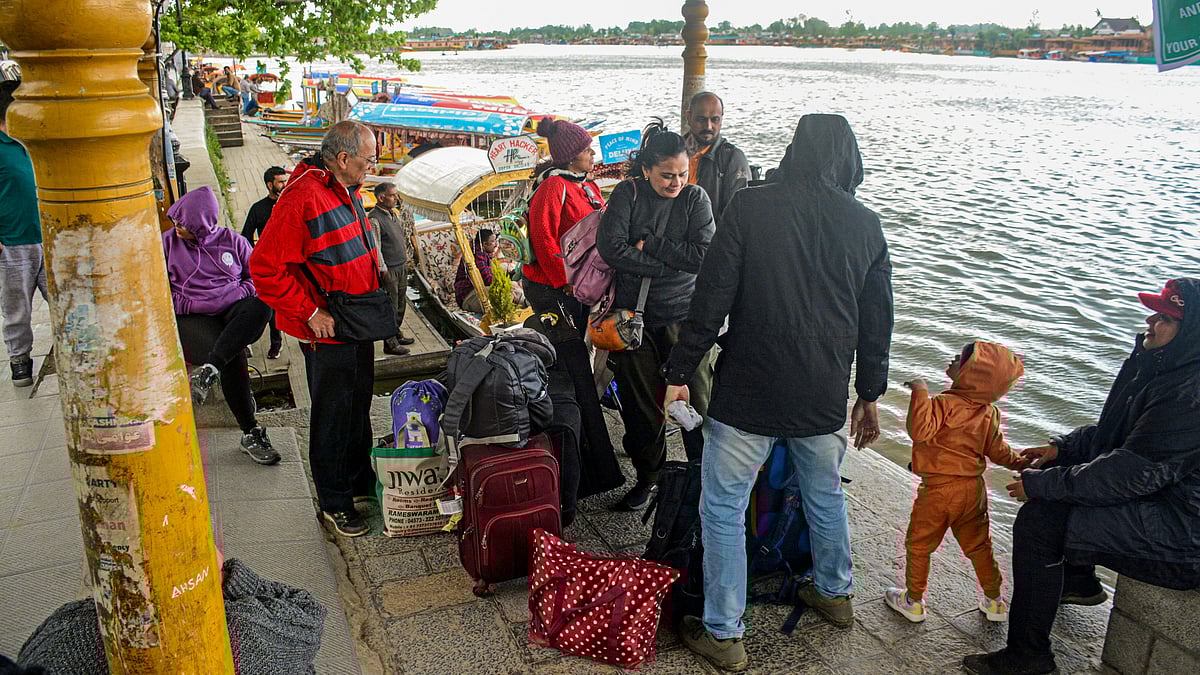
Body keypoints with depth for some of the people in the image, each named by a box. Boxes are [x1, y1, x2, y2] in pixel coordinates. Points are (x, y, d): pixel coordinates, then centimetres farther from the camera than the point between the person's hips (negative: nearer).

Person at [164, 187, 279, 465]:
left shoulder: (232, 241, 9)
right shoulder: (168, 242, 9)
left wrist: (237, 293, -6)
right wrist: (182, 304, -3)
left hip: (233, 312, 2)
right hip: (191, 318, -2)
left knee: (261, 305, -35)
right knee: (233, 358, -32)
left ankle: (209, 369, -41)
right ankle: (250, 434, -24)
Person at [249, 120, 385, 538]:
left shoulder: (348, 191, 8)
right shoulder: (303, 199, -23)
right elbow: (265, 267, -24)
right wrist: (310, 312, -22)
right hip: (327, 331, -9)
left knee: (358, 407, 21)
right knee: (332, 415, 5)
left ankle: (360, 482, 39)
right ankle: (334, 503, 20)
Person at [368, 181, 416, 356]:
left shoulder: (394, 214, 11)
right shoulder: (374, 219, -18)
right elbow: (375, 248, -20)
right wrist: (383, 270, -19)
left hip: (401, 267, 9)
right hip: (389, 271, -9)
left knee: (400, 305, 19)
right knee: (390, 308, -1)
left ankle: (397, 335, 34)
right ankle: (390, 344, 7)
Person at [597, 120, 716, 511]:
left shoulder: (695, 198, 0)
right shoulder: (628, 194, -1)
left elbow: (704, 255, -12)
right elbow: (610, 248, -15)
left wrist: (648, 244, -12)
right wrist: (669, 264, -14)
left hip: (683, 316, -1)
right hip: (633, 316, 1)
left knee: (696, 400, -2)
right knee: (640, 403, 9)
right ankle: (648, 476, 27)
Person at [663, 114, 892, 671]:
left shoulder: (749, 207, -9)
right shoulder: (866, 225, 2)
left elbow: (710, 300, -11)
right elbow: (877, 322, 9)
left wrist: (680, 373, -2)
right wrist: (869, 396, 20)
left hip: (748, 395, -4)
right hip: (825, 396, 5)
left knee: (723, 509, 8)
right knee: (825, 495, 26)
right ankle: (834, 594, 47)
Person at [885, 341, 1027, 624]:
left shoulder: (946, 404, -23)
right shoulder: (990, 413, 1)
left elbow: (920, 430, -36)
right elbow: (998, 451, 11)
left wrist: (920, 393, -32)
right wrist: (1020, 463, 29)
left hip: (938, 490, -6)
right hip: (974, 488, 7)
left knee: (918, 545, 11)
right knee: (978, 546, 21)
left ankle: (913, 601, 23)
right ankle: (995, 602, 32)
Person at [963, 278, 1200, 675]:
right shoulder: (1161, 366, 4)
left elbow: (1131, 474, -28)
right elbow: (1114, 430, 17)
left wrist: (1041, 484, -21)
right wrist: (1063, 448, 4)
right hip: (1159, 490, 11)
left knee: (1040, 519, -21)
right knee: (1055, 472, 20)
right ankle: (1079, 582, 39)